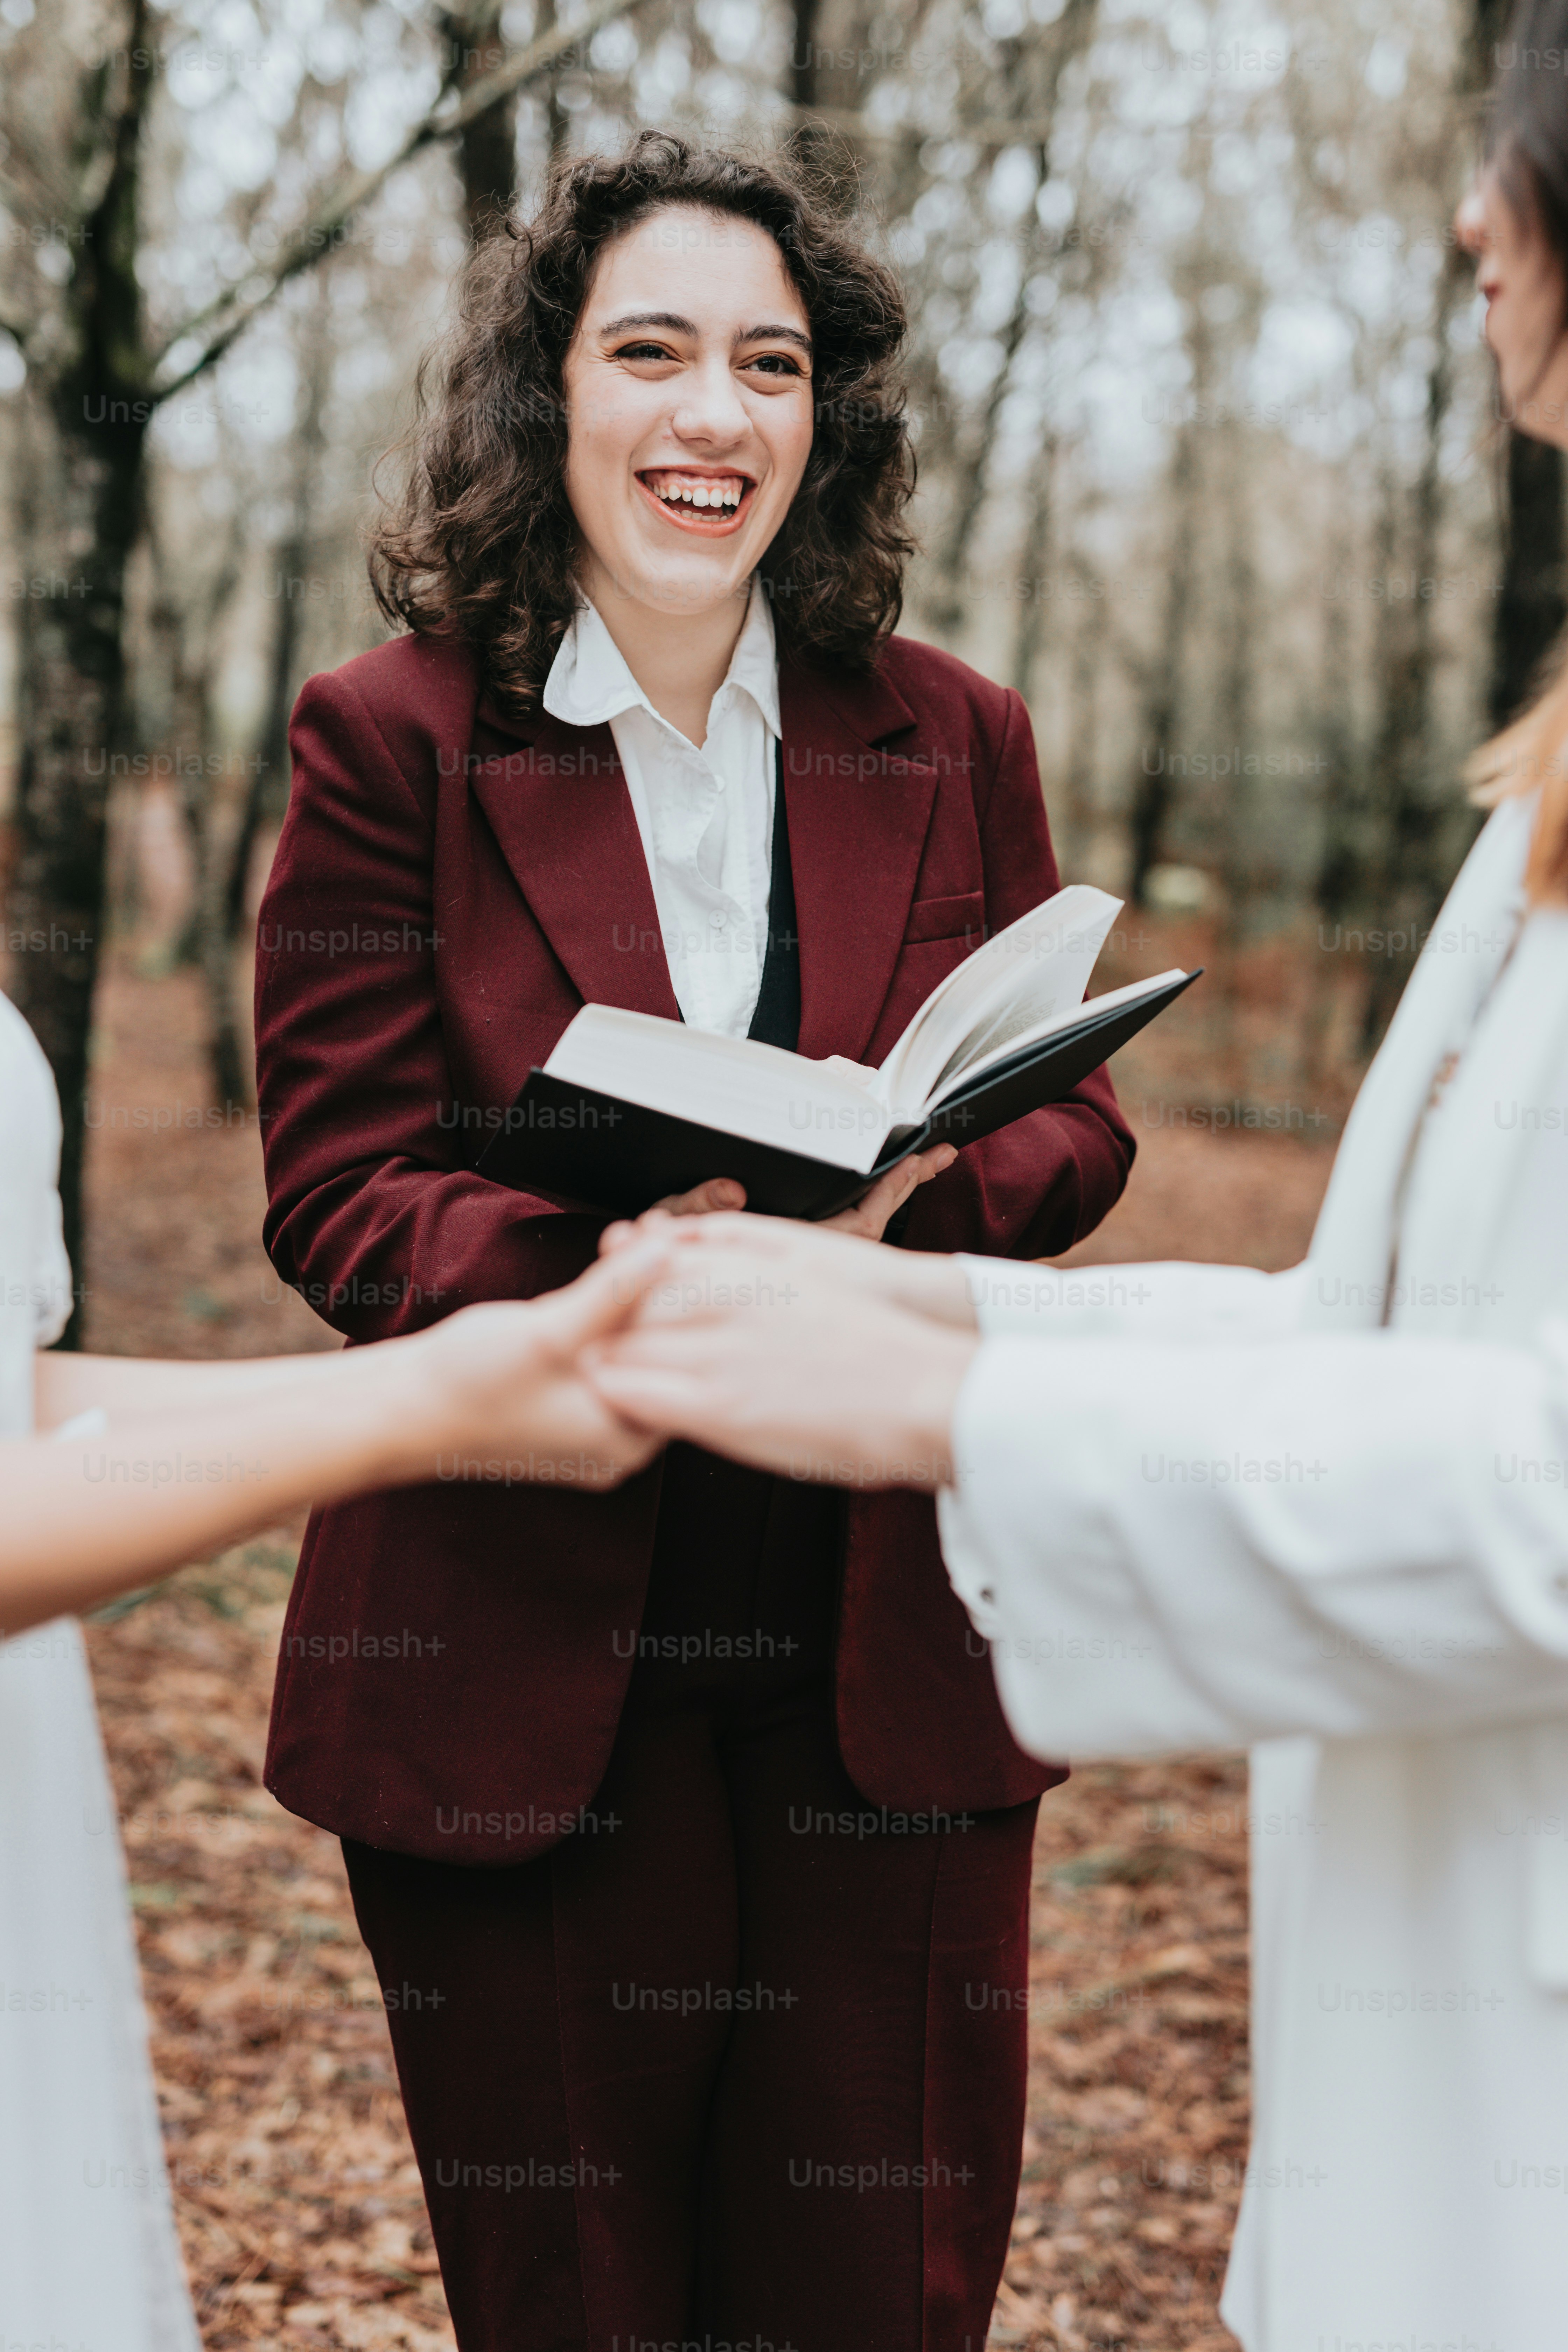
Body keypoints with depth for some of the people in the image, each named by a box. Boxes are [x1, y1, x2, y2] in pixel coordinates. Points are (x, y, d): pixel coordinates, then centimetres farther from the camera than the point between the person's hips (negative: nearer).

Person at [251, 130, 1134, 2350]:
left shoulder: (949, 741, 6)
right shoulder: (395, 737, -3)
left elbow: (1075, 1121, 7)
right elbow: (339, 1189, -6)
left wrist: (904, 1195, -17)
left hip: (889, 1655, 2)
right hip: (523, 1661, -2)